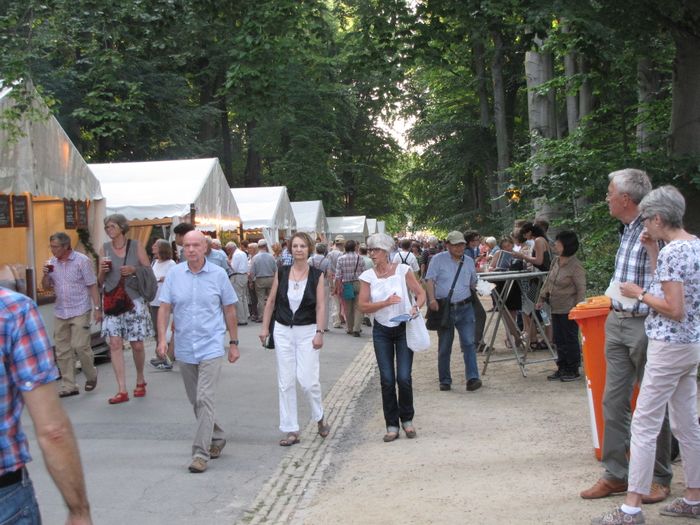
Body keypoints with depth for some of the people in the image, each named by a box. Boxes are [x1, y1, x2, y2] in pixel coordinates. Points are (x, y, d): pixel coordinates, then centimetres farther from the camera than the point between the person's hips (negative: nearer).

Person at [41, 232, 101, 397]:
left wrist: (97, 308, -11)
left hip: (80, 311, -5)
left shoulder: (82, 261, -8)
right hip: (60, 313, 5)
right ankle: (68, 385, 11)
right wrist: (46, 274, -8)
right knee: (62, 351, 5)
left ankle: (91, 376, 13)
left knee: (80, 346, -11)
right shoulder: (52, 263, 6)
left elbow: (92, 286, -6)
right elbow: (46, 287, 13)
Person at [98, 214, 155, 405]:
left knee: (137, 345, 3)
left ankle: (140, 380, 28)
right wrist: (103, 271, -10)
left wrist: (134, 269, -13)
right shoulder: (104, 249, 7)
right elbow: (100, 281, 12)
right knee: (115, 344, -7)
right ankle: (122, 390, -5)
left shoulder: (136, 246, 2)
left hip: (134, 300, -1)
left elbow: (149, 271, 5)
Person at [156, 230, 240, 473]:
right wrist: (162, 339, -11)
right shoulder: (174, 275, 1)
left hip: (210, 346, -3)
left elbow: (229, 310, 4)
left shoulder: (218, 274, -2)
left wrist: (234, 343, 5)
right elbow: (164, 309, 1)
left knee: (204, 400, -12)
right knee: (195, 401, 15)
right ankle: (216, 437, 35)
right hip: (184, 348, 4)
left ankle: (201, 452, -7)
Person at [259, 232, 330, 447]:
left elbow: (321, 306, -5)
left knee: (307, 379, -9)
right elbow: (271, 301, 9)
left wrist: (319, 332, -13)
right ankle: (291, 431, 12)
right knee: (285, 382, 4)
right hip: (283, 331, 3)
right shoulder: (281, 273, 3)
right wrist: (265, 327, 7)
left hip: (307, 331, -2)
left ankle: (319, 418, 19)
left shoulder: (317, 275, -3)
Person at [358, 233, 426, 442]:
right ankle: (392, 425, 13)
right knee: (387, 379, 2)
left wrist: (416, 307, -21)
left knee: (404, 377, -5)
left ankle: (407, 419, 17)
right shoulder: (368, 276, -3)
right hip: (382, 331, 2)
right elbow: (363, 306, -8)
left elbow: (421, 293, -1)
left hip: (404, 329, -1)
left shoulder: (402, 270, -7)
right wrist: (386, 303, -21)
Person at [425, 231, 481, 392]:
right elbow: (430, 280, -8)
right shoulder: (438, 259, 0)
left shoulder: (469, 262, 12)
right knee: (444, 347, 6)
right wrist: (432, 299, -21)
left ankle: (472, 378, -14)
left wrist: (474, 299, 19)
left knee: (469, 343, -11)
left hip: (465, 308, 2)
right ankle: (444, 380, 18)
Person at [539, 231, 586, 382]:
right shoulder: (555, 261, 8)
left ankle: (573, 370, 13)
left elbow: (581, 289, -15)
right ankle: (562, 368, 23)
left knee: (570, 340, 2)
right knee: (559, 340, 13)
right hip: (556, 308, 8)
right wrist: (542, 297, 14)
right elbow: (548, 281, 18)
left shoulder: (575, 266, -16)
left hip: (568, 311, -8)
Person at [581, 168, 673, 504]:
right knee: (613, 401, 10)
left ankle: (660, 479, 17)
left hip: (645, 326, -8)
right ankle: (615, 475, 19)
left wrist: (652, 247, -27)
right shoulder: (627, 230, 12)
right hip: (617, 323, 8)